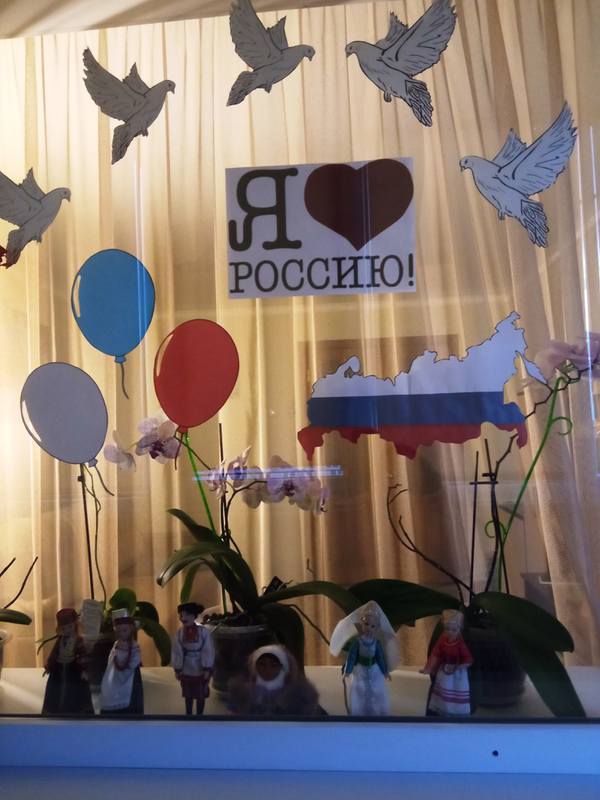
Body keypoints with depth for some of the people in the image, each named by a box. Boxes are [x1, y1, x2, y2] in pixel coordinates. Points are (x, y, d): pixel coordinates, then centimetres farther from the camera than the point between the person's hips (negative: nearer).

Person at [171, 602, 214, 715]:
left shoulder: (203, 630, -14)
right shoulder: (180, 632, -7)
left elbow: (208, 650, -12)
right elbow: (177, 651, -3)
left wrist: (207, 668, -12)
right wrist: (177, 669, -2)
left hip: (200, 670, -2)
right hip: (186, 670, 2)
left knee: (200, 695, 11)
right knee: (188, 695, 16)